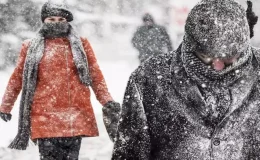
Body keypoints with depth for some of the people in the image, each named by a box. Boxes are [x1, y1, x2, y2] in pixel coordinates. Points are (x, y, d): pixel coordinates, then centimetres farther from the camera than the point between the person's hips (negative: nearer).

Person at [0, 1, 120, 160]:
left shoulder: (81, 44, 11)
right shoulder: (31, 47, 10)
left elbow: (96, 75, 11)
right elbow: (17, 78, 16)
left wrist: (107, 101, 1)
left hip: (75, 115, 1)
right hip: (45, 115, -1)